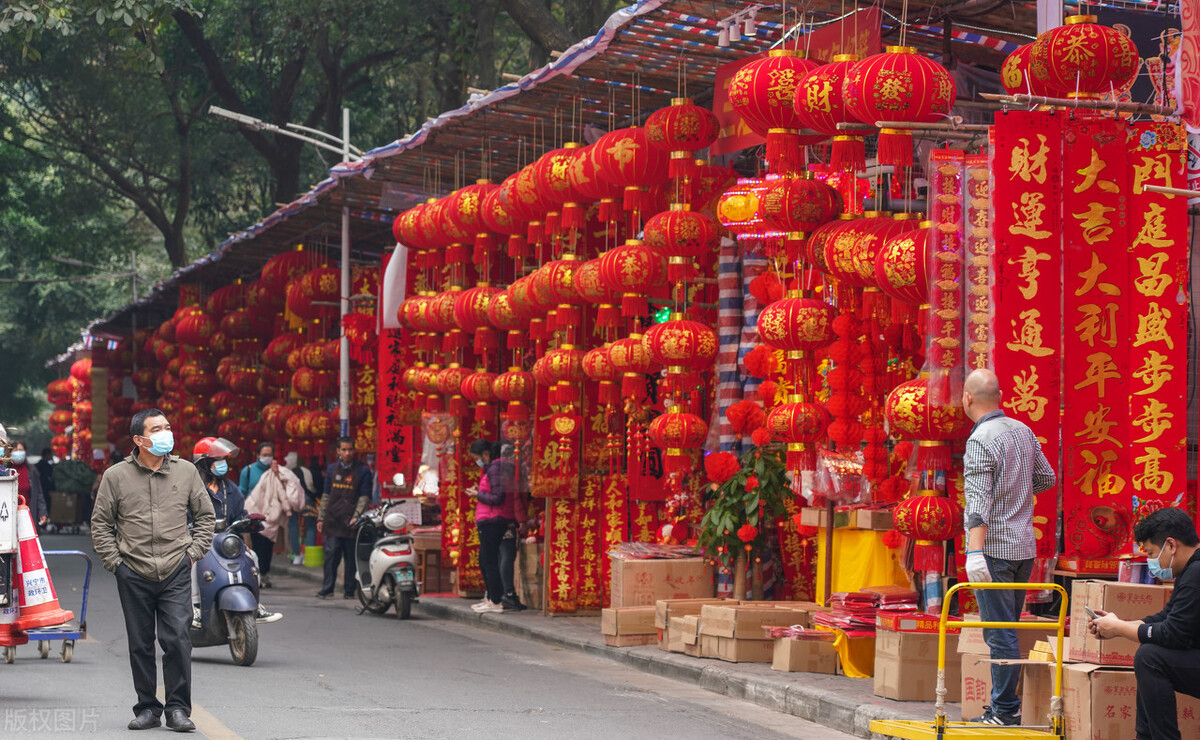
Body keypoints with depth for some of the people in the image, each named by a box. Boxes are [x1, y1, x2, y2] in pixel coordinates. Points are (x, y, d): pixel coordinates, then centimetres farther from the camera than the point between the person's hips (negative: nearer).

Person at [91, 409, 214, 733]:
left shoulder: (186, 471, 7)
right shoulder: (116, 476, 3)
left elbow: (205, 515, 16)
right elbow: (100, 523, 8)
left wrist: (194, 551, 6)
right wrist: (114, 560, 0)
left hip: (176, 572, 0)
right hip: (133, 574, 0)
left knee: (177, 639, -8)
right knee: (140, 645, 6)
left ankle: (178, 708, 1)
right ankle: (147, 708, 16)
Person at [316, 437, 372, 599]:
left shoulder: (363, 470, 1)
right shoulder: (332, 469, 12)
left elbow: (365, 497, -2)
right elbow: (326, 495, 17)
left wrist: (356, 517, -14)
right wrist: (321, 518, 12)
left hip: (351, 523, -2)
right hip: (333, 521, 2)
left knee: (352, 558, 2)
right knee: (331, 555, -2)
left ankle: (349, 590, 9)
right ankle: (327, 588, 2)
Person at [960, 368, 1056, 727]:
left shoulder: (980, 440, -14)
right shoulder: (1023, 431, 9)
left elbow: (979, 502, -24)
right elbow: (1047, 478, 21)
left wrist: (975, 552, -30)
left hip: (994, 548, -8)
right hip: (1024, 546, 8)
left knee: (1000, 633, -5)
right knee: (1008, 630, 16)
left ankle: (1005, 711, -4)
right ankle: (1006, 706, 21)